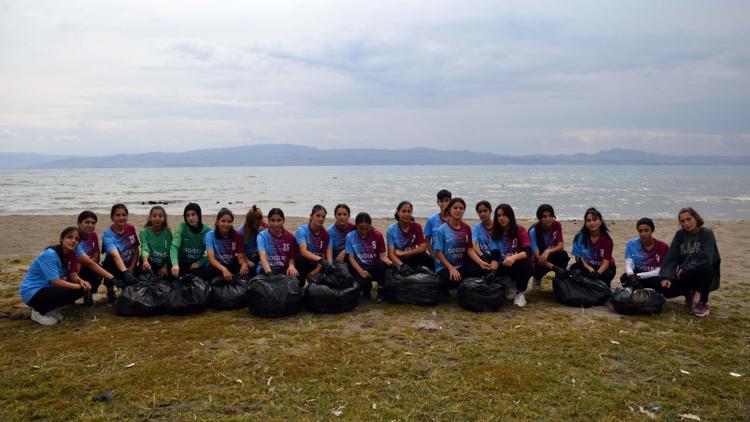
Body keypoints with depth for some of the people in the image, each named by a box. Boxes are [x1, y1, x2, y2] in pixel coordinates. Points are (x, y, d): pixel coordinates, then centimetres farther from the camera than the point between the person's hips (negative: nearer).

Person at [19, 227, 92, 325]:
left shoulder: (70, 254, -1)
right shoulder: (50, 254, -25)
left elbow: (73, 275, -3)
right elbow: (55, 281, -28)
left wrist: (81, 281, -25)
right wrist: (80, 286, -29)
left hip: (48, 288, 8)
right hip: (32, 292, -8)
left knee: (82, 288, -6)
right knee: (66, 293, -32)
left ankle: (51, 309, 8)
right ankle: (38, 312, -5)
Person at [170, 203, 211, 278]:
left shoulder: (207, 230, -7)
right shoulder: (181, 227, -10)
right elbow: (174, 246, -25)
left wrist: (199, 263, -17)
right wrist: (175, 264, -42)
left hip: (199, 263, 1)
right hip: (183, 263, 0)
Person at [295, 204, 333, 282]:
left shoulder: (325, 234, -2)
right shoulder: (302, 230, -16)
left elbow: (324, 255, -7)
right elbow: (303, 251, -32)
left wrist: (315, 271, -22)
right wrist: (320, 259, -47)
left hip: (316, 266, 3)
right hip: (301, 264, -3)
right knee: (301, 258, -33)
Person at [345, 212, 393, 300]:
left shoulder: (377, 235, -5)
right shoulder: (350, 236, -6)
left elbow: (382, 256, -6)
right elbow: (351, 258, -8)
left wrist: (391, 263, -29)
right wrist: (361, 271, -24)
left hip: (375, 268, 1)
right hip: (360, 269, -1)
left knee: (383, 265, -35)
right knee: (364, 284, -35)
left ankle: (381, 290, -5)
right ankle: (366, 292, 6)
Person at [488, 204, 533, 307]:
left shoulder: (520, 230, -11)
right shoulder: (495, 232, -2)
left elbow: (528, 252, -25)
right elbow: (495, 256, -10)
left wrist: (514, 257, -45)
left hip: (518, 266, -2)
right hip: (503, 267, 2)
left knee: (526, 264, -36)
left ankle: (520, 292, -10)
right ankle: (510, 288, 8)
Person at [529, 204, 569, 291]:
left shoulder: (557, 225, -11)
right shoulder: (533, 231, -23)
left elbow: (561, 246, -14)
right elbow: (537, 256, -26)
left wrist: (548, 251, -37)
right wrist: (555, 268, -40)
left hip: (551, 256, 3)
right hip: (538, 261, -2)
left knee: (563, 254, -29)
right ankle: (537, 279, -1)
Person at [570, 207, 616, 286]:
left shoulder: (607, 239, -13)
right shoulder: (580, 237, -11)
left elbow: (606, 261, -17)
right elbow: (578, 258, -10)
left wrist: (597, 273, -37)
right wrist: (590, 269, -28)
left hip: (603, 267, 0)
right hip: (587, 266, 1)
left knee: (607, 275, -34)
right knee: (574, 268, -30)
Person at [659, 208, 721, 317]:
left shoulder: (707, 233, -11)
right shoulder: (680, 235, 0)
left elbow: (706, 259, -24)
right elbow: (671, 257, -10)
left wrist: (685, 268, -22)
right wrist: (666, 276, -23)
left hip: (708, 276, -3)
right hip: (687, 276, 4)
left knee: (704, 268, -36)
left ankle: (703, 303, -14)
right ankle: (690, 294, 12)